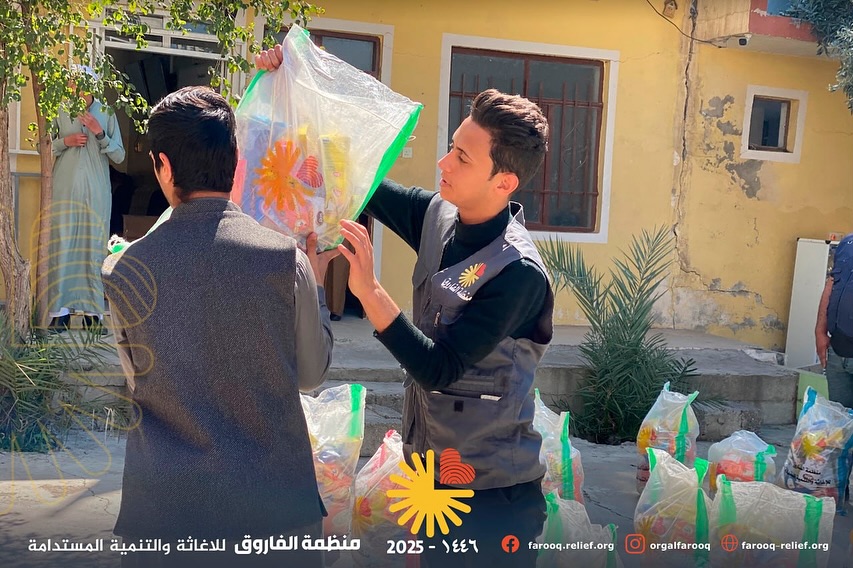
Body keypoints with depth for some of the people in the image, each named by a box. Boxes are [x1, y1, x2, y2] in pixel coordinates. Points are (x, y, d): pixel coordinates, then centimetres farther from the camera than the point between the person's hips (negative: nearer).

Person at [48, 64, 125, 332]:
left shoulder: (106, 114, 7)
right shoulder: (59, 111, 7)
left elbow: (119, 156, 4)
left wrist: (100, 134, -9)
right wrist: (64, 142, -6)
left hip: (96, 192, 0)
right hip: (65, 189, 0)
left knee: (95, 247, 0)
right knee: (62, 245, -2)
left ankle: (93, 311, 6)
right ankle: (60, 310, 3)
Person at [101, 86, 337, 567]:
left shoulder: (124, 271, -8)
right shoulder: (287, 259, -11)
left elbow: (139, 381, 7)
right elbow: (312, 373, 2)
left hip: (166, 510, 0)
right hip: (274, 503, 0)